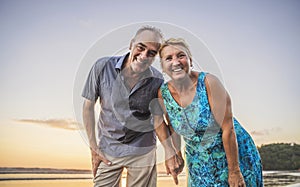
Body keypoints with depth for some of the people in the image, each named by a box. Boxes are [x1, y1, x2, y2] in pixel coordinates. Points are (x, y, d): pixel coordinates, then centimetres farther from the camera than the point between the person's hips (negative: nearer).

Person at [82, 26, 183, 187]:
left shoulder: (157, 80, -11)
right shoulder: (103, 67, -14)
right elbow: (88, 105, -5)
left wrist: (170, 152, -9)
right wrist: (93, 147, -5)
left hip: (143, 151, 0)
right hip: (108, 149, 0)